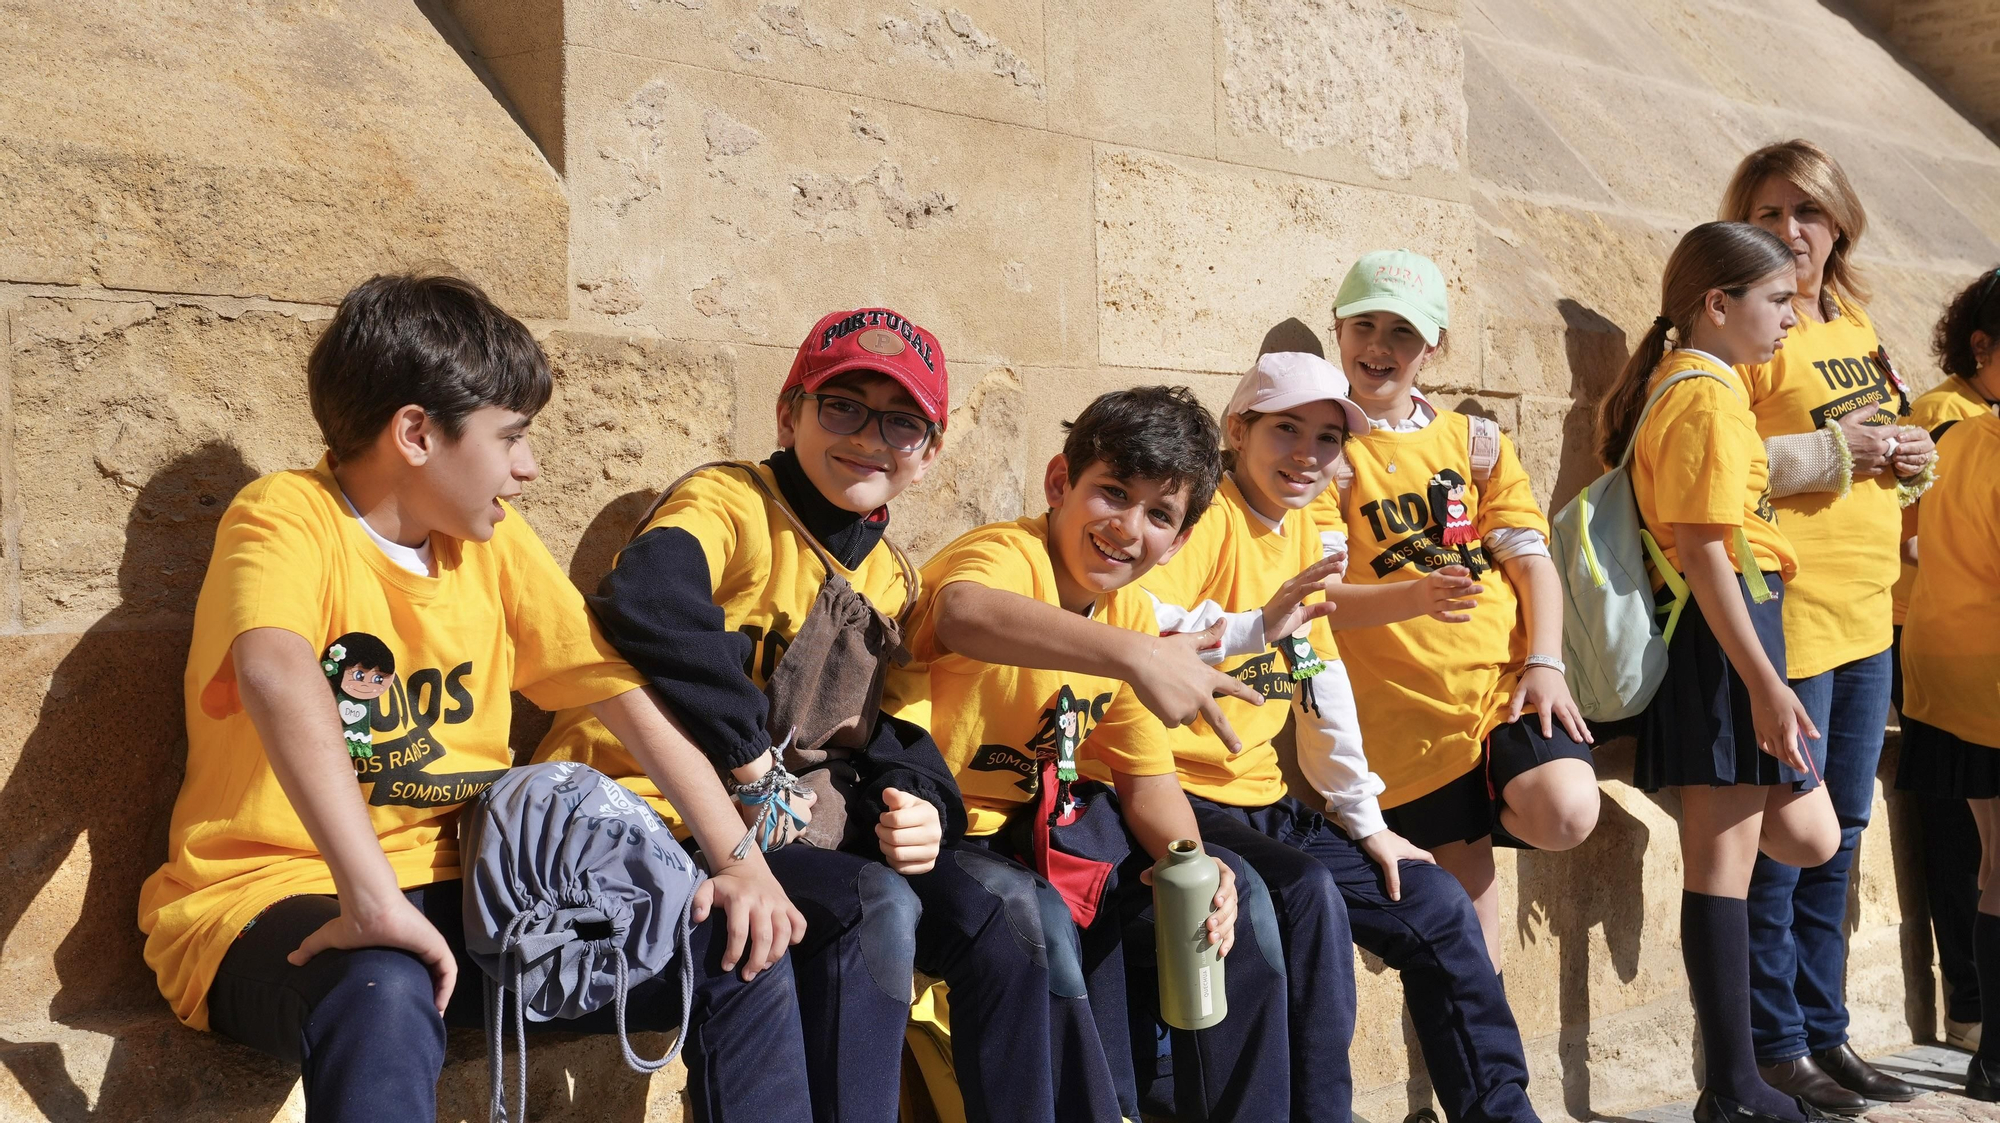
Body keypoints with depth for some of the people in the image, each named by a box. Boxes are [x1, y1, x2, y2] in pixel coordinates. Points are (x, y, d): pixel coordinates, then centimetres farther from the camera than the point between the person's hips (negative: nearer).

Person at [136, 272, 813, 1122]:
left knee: (742, 952, -5)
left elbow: (624, 695, 6)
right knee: (384, 1001, -41)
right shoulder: (287, 519, -13)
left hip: (460, 898, 6)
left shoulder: (494, 542, 7)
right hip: (269, 899, -6)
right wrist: (374, 900, -44)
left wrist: (741, 861, -5)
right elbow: (276, 672, -35)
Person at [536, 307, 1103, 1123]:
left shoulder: (889, 576, 14)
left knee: (1002, 902, -3)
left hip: (801, 829, 8)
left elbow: (890, 730, 17)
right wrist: (752, 766, -28)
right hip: (657, 816, -8)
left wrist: (918, 807, -7)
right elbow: (647, 602, -35)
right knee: (875, 907, -28)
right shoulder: (731, 503, -12)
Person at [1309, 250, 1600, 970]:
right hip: (1409, 706, -2)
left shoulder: (1475, 440, 13)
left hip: (1508, 682, 2)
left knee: (1566, 816, -21)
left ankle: (1497, 806, 12)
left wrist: (1545, 662, -9)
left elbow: (1531, 559, 7)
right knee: (1465, 876, -1)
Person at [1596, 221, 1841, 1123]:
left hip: (1726, 624, 10)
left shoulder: (1674, 383, 16)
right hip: (1723, 631, -10)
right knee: (1724, 856, -4)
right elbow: (1703, 552, -20)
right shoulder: (1710, 398, -14)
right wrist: (1764, 685, -22)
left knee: (1807, 835, 12)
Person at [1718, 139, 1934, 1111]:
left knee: (1838, 835, 14)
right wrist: (1830, 452, -18)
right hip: (1787, 612, -8)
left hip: (1866, 617, 8)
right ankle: (1774, 1045, 8)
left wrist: (1910, 459, 4)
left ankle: (1823, 1032, 24)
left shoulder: (1856, 326, 16)